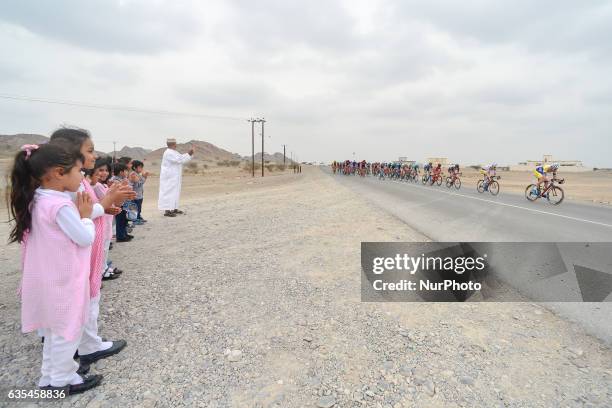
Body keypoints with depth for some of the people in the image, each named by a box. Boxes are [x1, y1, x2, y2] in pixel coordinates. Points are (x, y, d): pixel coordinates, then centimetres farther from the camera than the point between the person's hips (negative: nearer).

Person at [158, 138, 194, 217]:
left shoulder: (173, 152, 15)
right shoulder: (169, 153, -17)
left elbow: (182, 157, 15)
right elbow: (180, 160, -25)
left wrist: (190, 153, 4)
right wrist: (189, 153, -21)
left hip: (174, 177, 11)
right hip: (169, 177, -10)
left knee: (175, 192, 14)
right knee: (169, 192, -10)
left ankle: (174, 208, 22)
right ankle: (167, 211, -9)